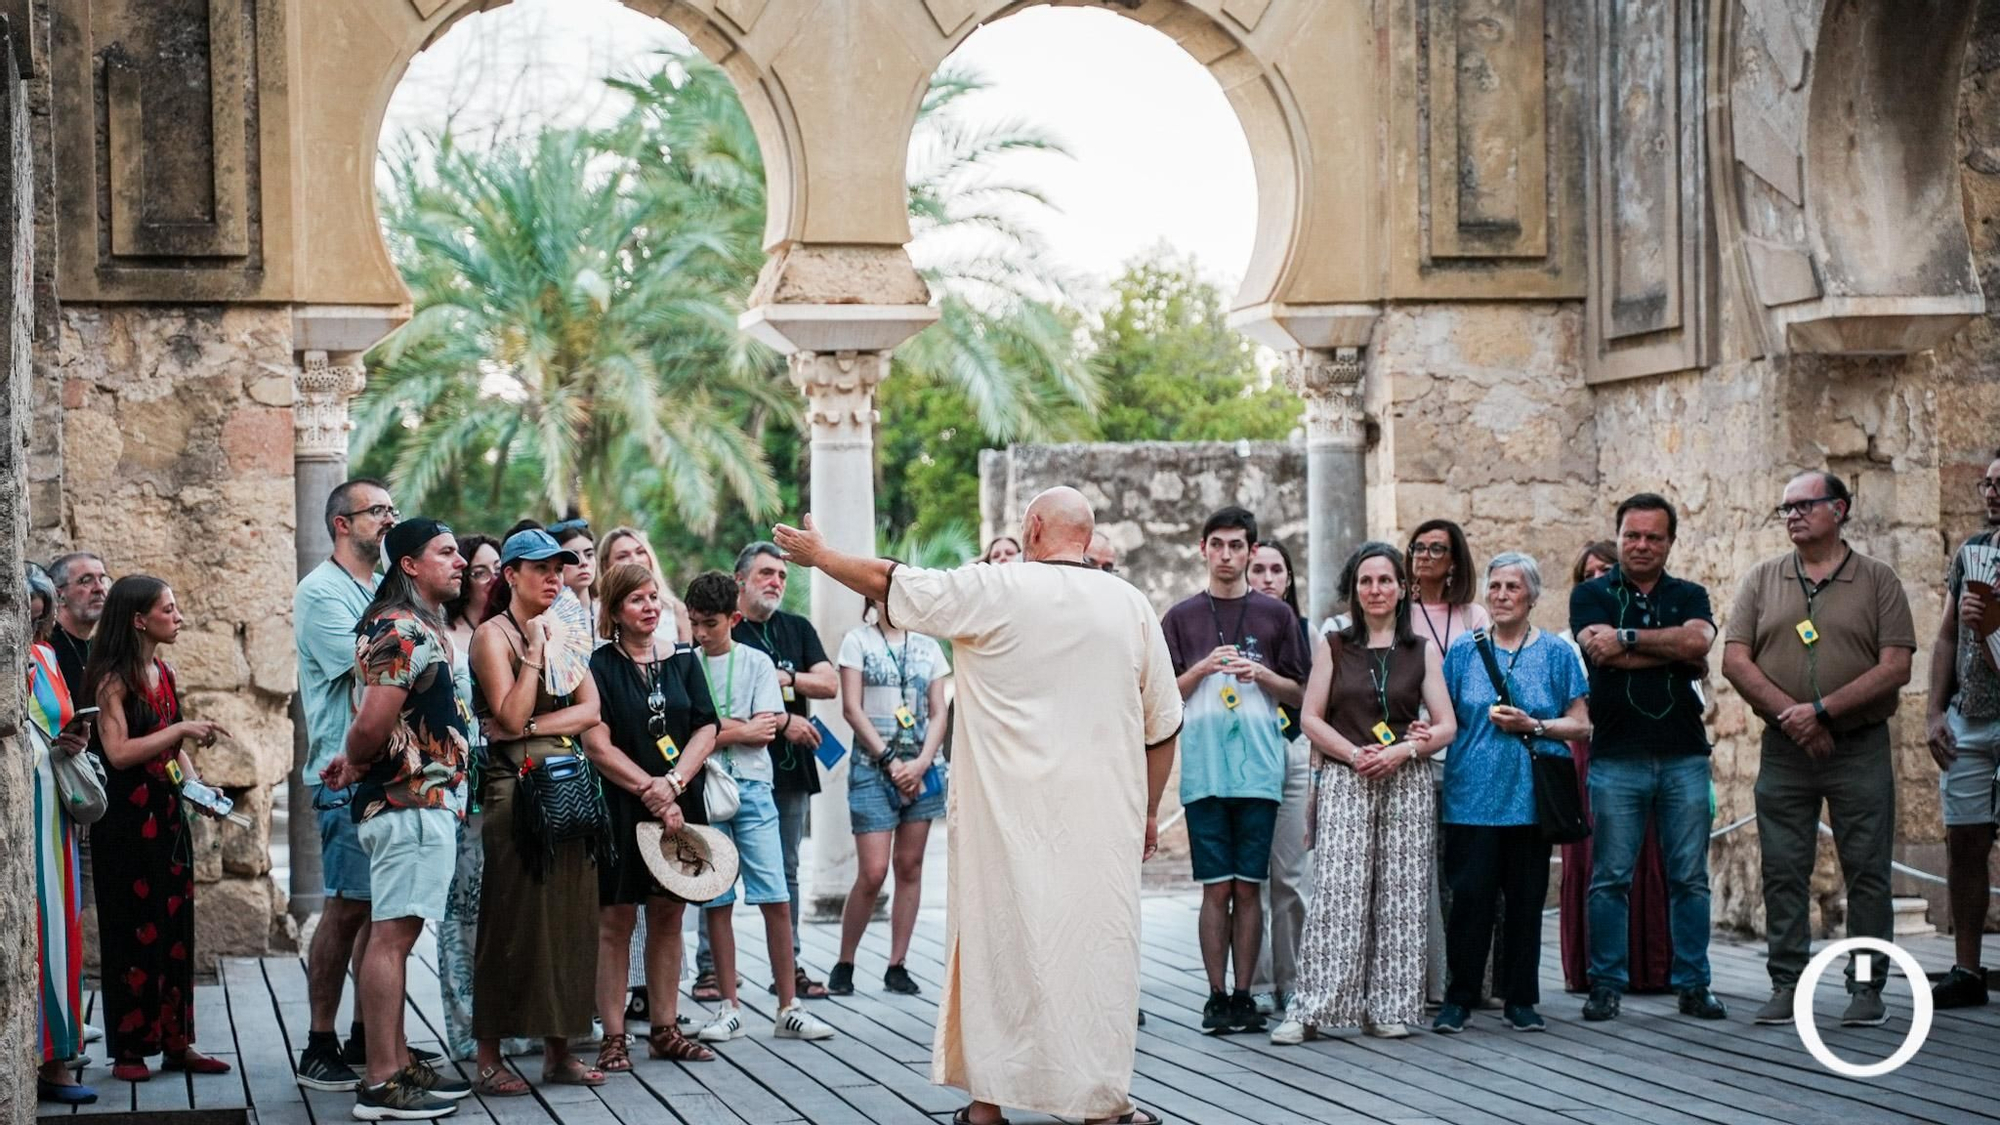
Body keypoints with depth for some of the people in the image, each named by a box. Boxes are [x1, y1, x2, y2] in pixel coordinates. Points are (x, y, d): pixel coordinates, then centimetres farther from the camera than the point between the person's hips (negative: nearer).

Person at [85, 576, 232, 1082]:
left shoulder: (164, 674, 13)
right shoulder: (113, 680, -10)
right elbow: (118, 751, -19)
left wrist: (195, 783, 3)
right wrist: (181, 729, -21)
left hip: (167, 815, 7)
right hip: (127, 820, -7)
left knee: (175, 927, 8)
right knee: (132, 930, -2)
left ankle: (176, 1041, 13)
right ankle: (128, 1049, 5)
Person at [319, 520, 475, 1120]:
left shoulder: (421, 628, 18)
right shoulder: (404, 632, -16)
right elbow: (373, 724, -24)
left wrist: (355, 761, 8)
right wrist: (356, 762, -4)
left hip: (422, 802, 10)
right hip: (411, 802, -10)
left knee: (395, 936, 13)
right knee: (391, 935, -9)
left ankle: (398, 1064, 19)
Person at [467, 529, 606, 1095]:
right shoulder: (492, 634, -3)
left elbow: (590, 711, 5)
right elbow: (510, 717, -14)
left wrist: (534, 726, -9)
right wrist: (535, 651, -14)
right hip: (515, 787, -6)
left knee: (569, 916, 5)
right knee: (513, 919, -7)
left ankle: (559, 1051, 12)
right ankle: (489, 1058, -3)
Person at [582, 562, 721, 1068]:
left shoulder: (682, 660, 9)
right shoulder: (600, 666, -3)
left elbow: (706, 729, 4)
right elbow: (597, 744, -10)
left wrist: (674, 782, -12)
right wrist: (650, 789, -16)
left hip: (680, 804, 4)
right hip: (620, 809, -4)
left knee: (668, 916, 8)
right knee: (616, 919, -3)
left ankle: (665, 1030, 15)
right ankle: (613, 1037, 1)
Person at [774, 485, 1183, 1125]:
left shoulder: (994, 591, -4)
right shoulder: (1131, 606, 5)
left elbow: (885, 582, 5)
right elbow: (1164, 726, 10)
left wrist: (817, 554, 22)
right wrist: (1149, 812, 20)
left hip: (1011, 811, -2)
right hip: (1105, 814, 2)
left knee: (1000, 938, 6)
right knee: (1096, 941, 5)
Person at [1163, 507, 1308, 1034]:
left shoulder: (1276, 615, 9)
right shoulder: (1181, 617, 8)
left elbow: (1298, 692, 11)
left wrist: (1262, 675, -8)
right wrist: (1204, 668, -10)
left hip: (1259, 766, 0)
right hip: (1203, 767, 0)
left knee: (1249, 887, 2)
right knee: (1216, 887, -1)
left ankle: (1245, 995, 8)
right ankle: (1216, 996, 5)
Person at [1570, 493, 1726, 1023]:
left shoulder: (1689, 596, 14)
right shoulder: (1591, 595, 8)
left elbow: (1699, 640, -9)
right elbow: (1602, 654, -11)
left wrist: (1627, 638, -11)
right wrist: (1676, 651, -8)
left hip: (1684, 755, 2)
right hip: (1616, 758, -2)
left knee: (1690, 877, 4)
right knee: (1610, 878, -1)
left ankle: (1693, 984, 11)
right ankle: (1606, 985, 6)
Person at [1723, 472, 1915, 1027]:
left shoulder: (1878, 580, 2)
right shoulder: (1762, 579, 9)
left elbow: (1896, 667, -6)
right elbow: (1735, 660, 1)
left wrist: (1822, 710, -15)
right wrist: (1791, 715, -10)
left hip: (1860, 748, -2)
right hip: (1783, 750, 2)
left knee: (1867, 872, -1)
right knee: (1783, 873, 3)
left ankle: (1867, 987, 6)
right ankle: (1786, 986, 10)